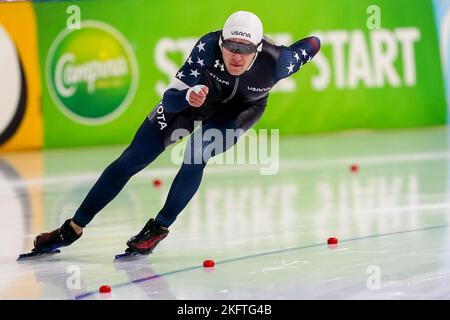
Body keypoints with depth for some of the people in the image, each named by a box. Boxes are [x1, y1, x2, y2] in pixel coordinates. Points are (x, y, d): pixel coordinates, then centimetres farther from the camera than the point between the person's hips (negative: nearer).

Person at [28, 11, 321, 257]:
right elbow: (170, 99, -37)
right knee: (131, 160, -3)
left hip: (239, 109, -1)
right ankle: (73, 229, 6)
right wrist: (188, 96, -56)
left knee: (196, 155, -28)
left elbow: (313, 44, -16)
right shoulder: (208, 47, -37)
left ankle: (159, 228, -7)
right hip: (195, 96, 1)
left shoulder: (275, 61, -36)